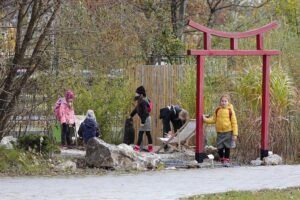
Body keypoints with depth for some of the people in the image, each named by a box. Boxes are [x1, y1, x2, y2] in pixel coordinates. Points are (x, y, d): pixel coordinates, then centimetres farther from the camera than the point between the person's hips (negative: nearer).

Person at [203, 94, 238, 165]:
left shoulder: (230, 111, -6)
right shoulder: (218, 110, 5)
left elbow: (234, 123, -5)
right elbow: (213, 119, 13)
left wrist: (235, 134, -9)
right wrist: (205, 119, -2)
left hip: (228, 132, -3)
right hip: (219, 132, 3)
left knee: (227, 147, 0)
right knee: (220, 147, 4)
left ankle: (226, 159, 10)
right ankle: (221, 159, 20)